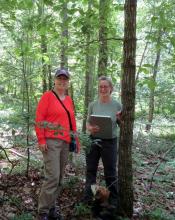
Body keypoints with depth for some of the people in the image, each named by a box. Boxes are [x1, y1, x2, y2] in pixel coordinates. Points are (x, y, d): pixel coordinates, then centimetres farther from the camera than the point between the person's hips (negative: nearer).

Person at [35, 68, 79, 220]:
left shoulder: (69, 100, 15)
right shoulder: (48, 96, -4)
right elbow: (39, 119, -9)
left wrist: (76, 140, 17)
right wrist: (41, 140, -14)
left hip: (66, 142, 7)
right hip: (51, 141, -7)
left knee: (60, 178, 11)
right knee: (52, 176, -11)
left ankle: (52, 207, 25)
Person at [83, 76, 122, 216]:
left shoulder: (117, 105, -3)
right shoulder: (93, 105, 2)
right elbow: (87, 124, 6)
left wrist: (120, 119, -19)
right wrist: (91, 129, -16)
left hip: (110, 142, -2)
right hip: (93, 141, 2)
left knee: (110, 173, 7)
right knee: (90, 171, 12)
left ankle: (113, 201, 24)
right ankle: (87, 199, 27)